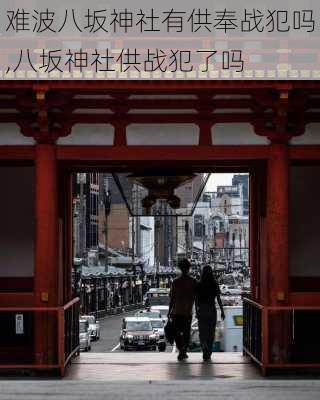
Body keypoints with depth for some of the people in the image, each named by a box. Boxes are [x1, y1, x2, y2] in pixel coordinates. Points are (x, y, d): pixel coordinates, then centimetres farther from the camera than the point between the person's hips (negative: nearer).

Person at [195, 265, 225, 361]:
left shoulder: (199, 285, -5)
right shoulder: (215, 285, -5)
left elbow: (196, 300, -2)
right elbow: (219, 299, -3)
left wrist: (196, 312, 8)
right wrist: (222, 311, 4)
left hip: (201, 310, 0)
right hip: (212, 310, 0)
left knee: (202, 332, 8)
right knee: (211, 333, 11)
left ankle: (205, 348, -16)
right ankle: (208, 353, 12)